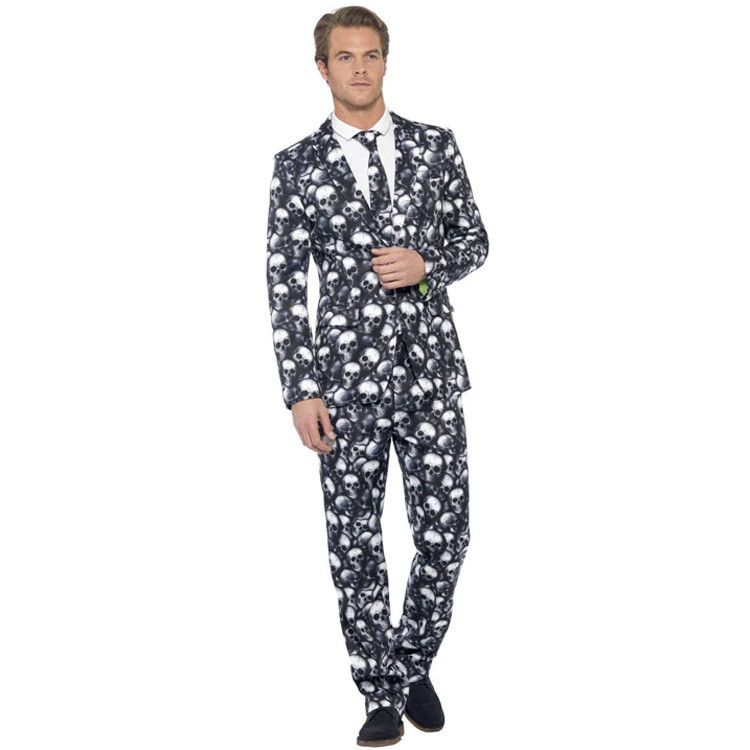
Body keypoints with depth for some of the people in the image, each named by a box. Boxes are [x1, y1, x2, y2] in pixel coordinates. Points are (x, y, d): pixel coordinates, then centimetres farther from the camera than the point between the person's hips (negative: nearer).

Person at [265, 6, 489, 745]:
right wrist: (301, 391, -7)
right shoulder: (297, 164, 1)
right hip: (347, 379, -1)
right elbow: (285, 283, -2)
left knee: (444, 535, 4)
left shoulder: (436, 145, 6)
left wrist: (428, 261, -10)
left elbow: (474, 238, 12)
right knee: (355, 546, 5)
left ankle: (412, 665, 30)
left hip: (430, 372, 2)